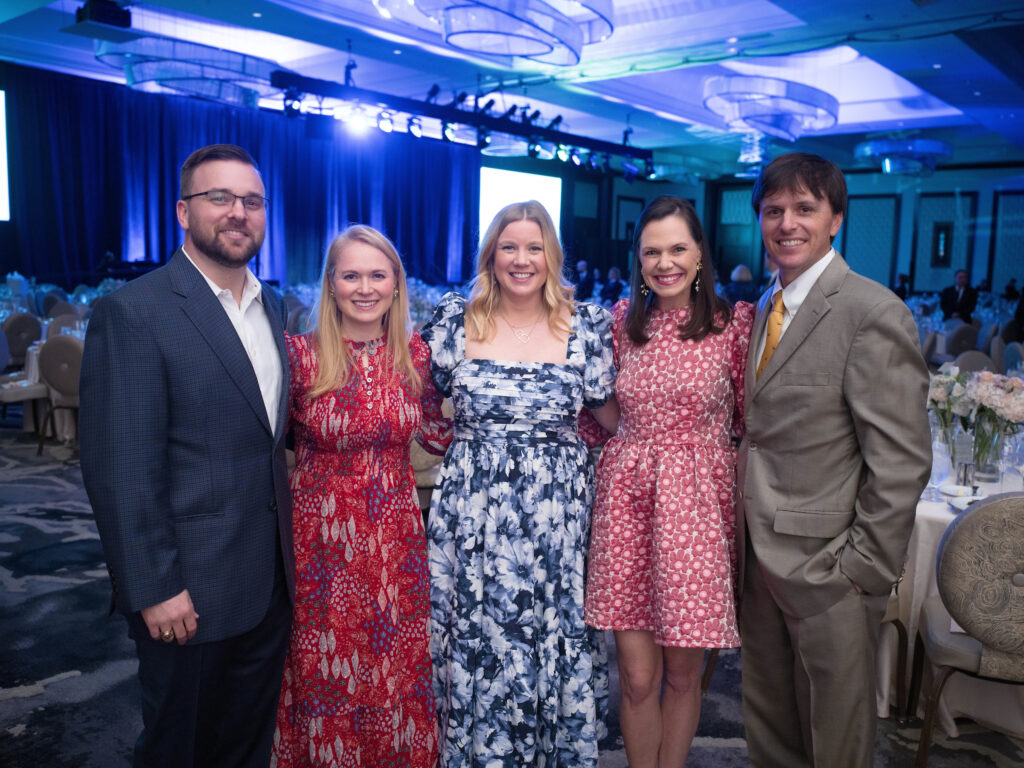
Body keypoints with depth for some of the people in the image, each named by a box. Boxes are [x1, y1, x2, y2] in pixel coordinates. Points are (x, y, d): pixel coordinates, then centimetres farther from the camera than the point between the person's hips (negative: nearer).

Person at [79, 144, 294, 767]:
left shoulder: (273, 306, 7)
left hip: (272, 576, 6)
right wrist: (154, 589, -17)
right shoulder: (134, 313, -15)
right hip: (188, 590, -6)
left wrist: (287, 544, 8)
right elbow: (121, 471, -17)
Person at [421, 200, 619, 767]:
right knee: (474, 646, 10)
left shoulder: (587, 325, 0)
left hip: (558, 506, 0)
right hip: (471, 506, 1)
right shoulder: (454, 318, 1)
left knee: (556, 644, 9)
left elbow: (614, 417, 7)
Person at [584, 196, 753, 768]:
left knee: (682, 672, 11)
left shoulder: (736, 322, -3)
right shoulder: (623, 321, 6)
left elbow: (752, 420, 3)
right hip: (627, 497, 2)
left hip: (697, 503, -2)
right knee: (637, 675, 7)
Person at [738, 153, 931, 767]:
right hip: (759, 556, 7)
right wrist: (743, 537, 8)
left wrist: (866, 568, -16)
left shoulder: (874, 312, -16)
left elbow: (902, 461, -17)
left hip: (826, 567, -7)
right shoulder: (767, 306, 9)